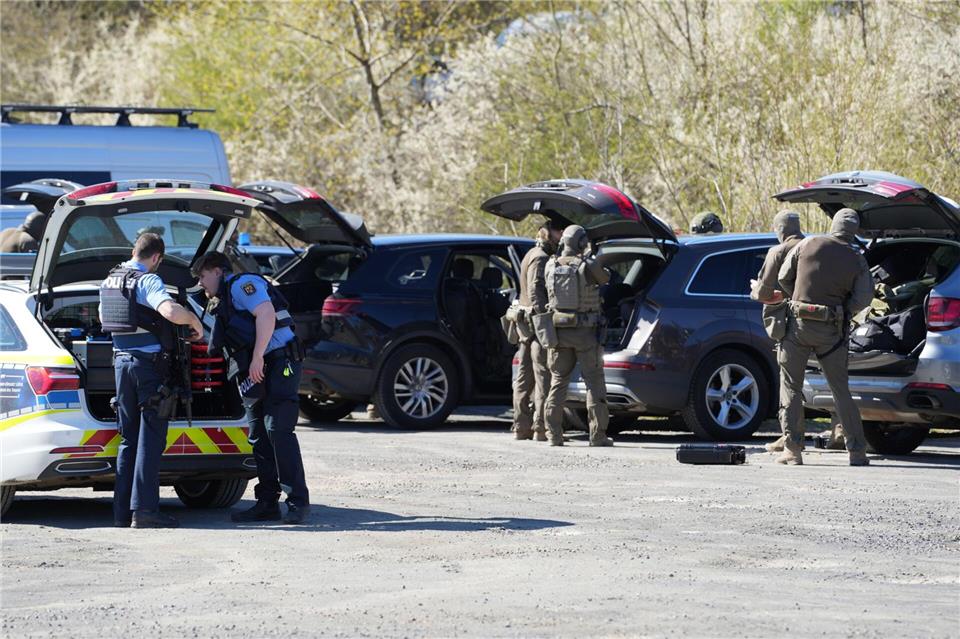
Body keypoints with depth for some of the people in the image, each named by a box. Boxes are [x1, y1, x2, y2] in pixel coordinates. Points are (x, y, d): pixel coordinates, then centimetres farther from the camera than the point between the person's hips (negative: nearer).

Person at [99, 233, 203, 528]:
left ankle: (122, 510, 9)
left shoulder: (110, 280, 12)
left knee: (128, 438, 12)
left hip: (122, 359, 7)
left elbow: (103, 318, 29)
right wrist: (194, 321, -12)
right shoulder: (148, 281, -13)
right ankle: (144, 509, -11)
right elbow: (171, 310, -30)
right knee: (150, 438, -5)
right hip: (150, 361, -7)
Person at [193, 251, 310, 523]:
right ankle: (267, 503, 7)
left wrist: (257, 358, -22)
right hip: (255, 374, 11)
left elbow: (266, 315, -19)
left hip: (278, 365, -11)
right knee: (258, 437, 6)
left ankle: (298, 501, -18)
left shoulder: (242, 284, -3)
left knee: (278, 432, -16)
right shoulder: (225, 302, 28)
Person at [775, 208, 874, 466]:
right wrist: (843, 311, 12)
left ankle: (792, 449, 0)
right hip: (831, 330, 1)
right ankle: (857, 451, 7)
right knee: (841, 391, 9)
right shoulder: (856, 260, -1)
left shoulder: (807, 245, -2)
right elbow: (863, 299, -5)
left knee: (791, 387, 7)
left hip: (799, 324, -1)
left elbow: (783, 278, 5)